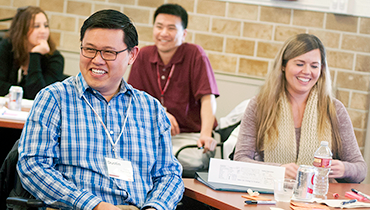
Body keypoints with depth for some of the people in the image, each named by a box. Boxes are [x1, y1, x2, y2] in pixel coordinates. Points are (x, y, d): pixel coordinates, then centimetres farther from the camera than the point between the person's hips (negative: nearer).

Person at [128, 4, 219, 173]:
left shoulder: (195, 54, -5)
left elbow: (207, 98, -13)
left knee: (194, 160, -36)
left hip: (190, 135, -2)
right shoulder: (144, 56, 6)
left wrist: (206, 134, -30)